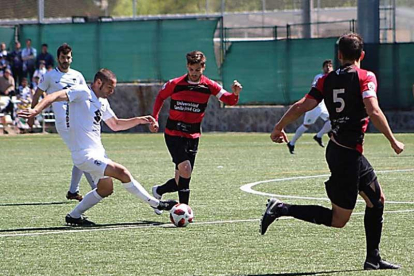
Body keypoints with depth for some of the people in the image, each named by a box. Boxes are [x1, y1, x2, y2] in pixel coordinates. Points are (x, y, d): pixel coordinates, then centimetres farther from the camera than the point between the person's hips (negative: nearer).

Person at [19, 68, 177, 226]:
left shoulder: (103, 102, 15)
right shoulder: (82, 92, -11)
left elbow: (115, 125, 27)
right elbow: (55, 96, -22)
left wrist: (139, 120, 14)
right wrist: (36, 110, -39)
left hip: (97, 153, 10)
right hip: (85, 155, -10)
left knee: (106, 189, 19)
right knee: (122, 172, -17)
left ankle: (74, 216, 28)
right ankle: (157, 204, -9)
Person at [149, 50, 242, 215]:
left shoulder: (208, 86, -3)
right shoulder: (175, 84, -7)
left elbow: (228, 100, -6)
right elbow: (160, 97, 10)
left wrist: (235, 94, -28)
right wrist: (155, 119, 3)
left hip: (193, 136, 4)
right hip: (173, 134, -4)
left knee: (181, 178, 6)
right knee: (185, 171, -20)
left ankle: (158, 191, 31)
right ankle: (184, 208, -8)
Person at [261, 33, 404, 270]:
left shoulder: (327, 80, 6)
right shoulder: (366, 77, -10)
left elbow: (301, 107, 0)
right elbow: (373, 111, -23)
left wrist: (279, 128, 12)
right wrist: (393, 141, -16)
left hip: (336, 149, 8)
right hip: (348, 154, -8)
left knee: (377, 199, 20)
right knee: (338, 220, -2)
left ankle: (373, 259, 22)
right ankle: (282, 209, -10)